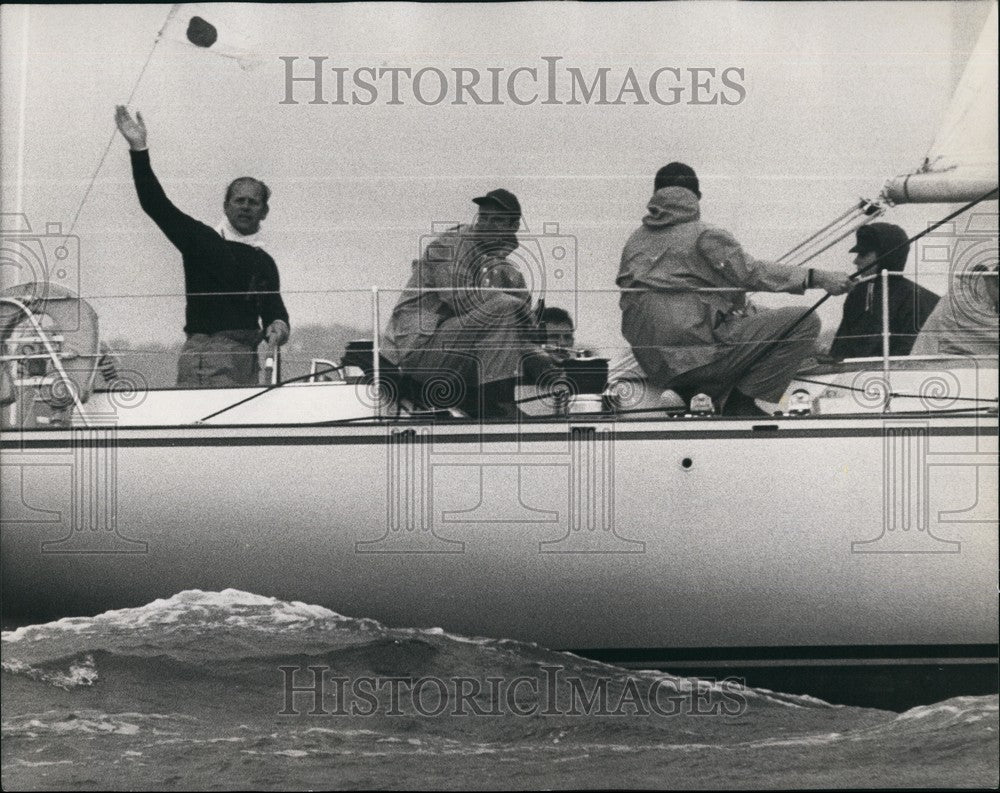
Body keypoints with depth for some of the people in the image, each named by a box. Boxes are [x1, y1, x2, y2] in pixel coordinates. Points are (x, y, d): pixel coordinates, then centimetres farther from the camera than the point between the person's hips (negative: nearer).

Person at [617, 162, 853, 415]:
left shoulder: (634, 242, 15)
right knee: (805, 322, -7)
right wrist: (815, 278, -12)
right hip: (697, 354, -8)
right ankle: (742, 403, -9)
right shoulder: (705, 236, -5)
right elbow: (750, 273, -12)